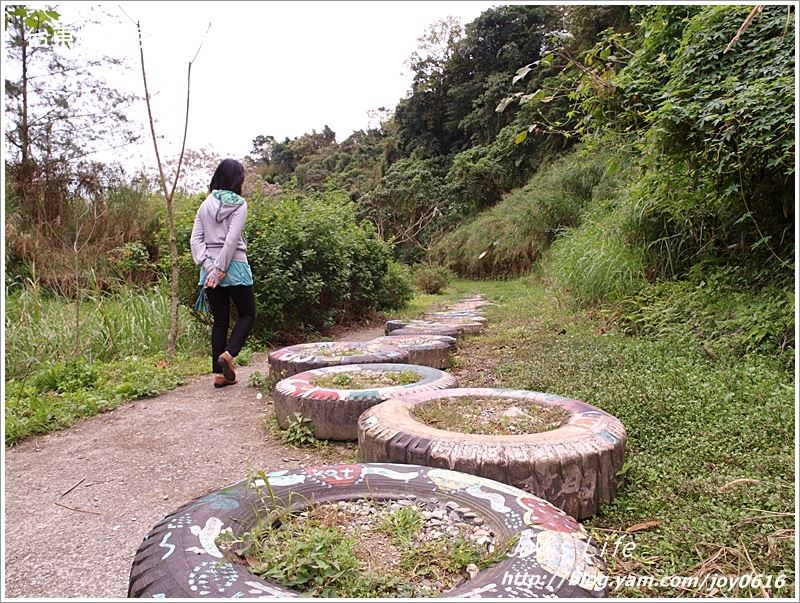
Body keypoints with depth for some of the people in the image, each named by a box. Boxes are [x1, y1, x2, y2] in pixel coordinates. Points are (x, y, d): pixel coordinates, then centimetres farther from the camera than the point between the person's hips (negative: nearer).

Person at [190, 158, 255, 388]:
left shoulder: (205, 205, 11)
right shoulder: (239, 204, -4)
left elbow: (196, 239, 3)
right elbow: (232, 240, -14)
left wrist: (208, 267, -3)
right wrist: (221, 269, -13)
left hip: (210, 268, 5)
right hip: (234, 266, -5)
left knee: (220, 320, 10)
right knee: (247, 313, 10)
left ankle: (219, 373, 11)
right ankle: (229, 353, -13)